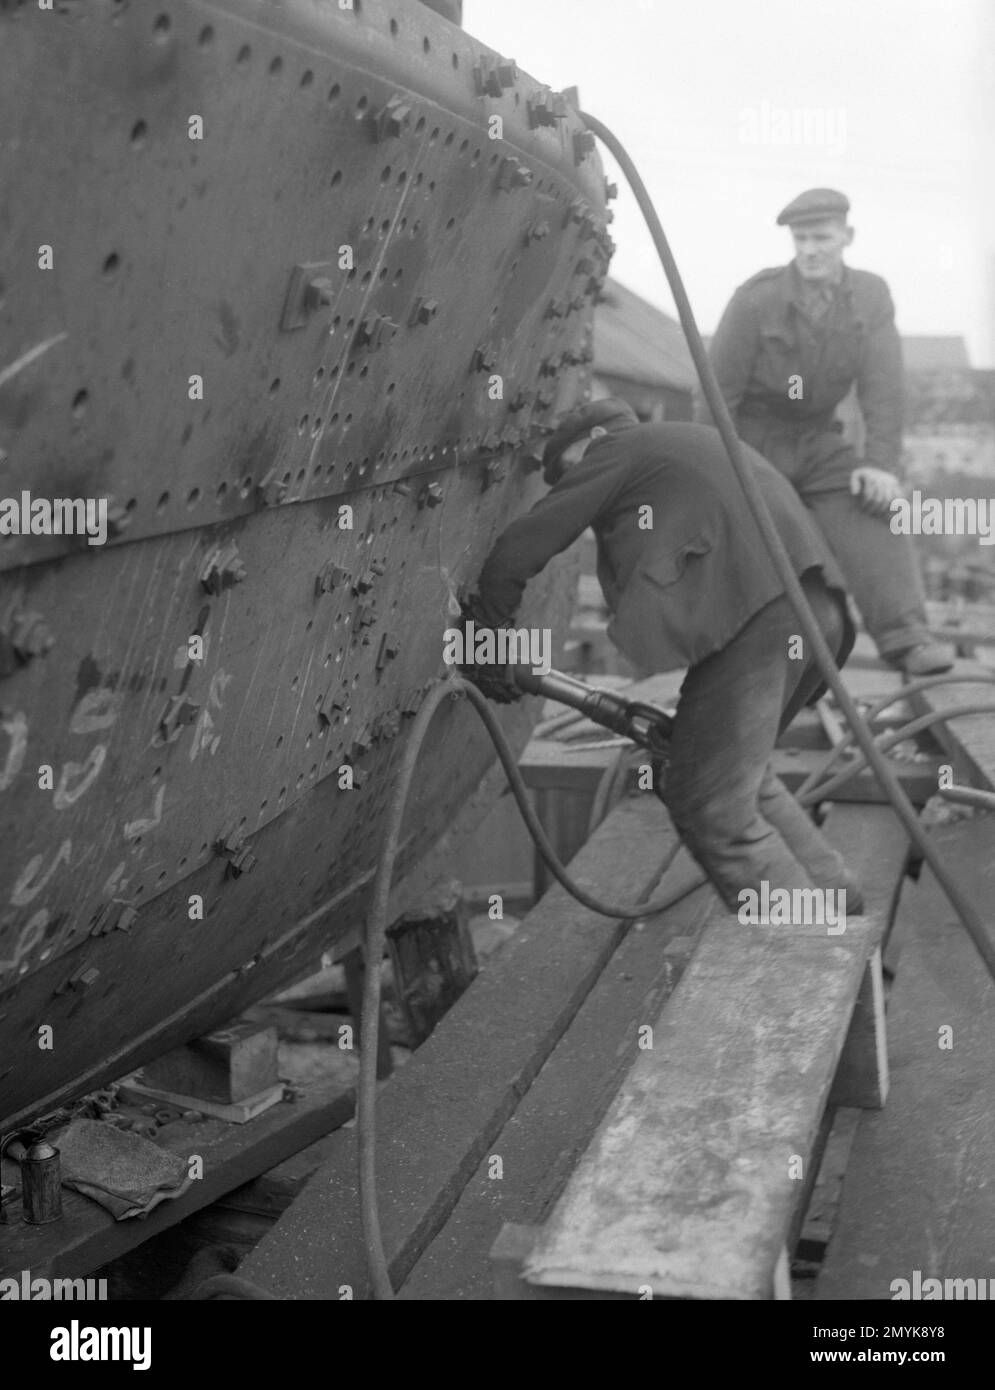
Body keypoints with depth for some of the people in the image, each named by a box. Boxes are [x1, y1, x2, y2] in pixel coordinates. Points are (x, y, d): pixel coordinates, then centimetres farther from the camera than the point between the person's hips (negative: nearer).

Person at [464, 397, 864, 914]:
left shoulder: (618, 450, 14)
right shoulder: (696, 444, 37)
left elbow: (517, 550, 10)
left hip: (753, 613, -9)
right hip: (816, 610, 9)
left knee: (710, 805, -3)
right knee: (741, 775, 23)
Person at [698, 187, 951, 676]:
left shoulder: (871, 296, -5)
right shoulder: (756, 299, -14)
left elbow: (883, 387, -8)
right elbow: (719, 388, -13)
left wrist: (881, 463, -19)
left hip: (818, 439, 2)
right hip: (752, 435, -2)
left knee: (873, 511, -19)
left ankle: (905, 640, -28)